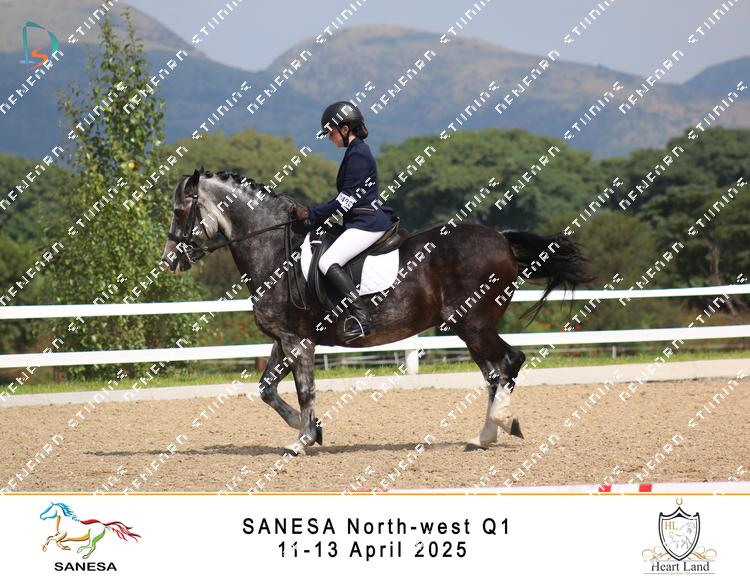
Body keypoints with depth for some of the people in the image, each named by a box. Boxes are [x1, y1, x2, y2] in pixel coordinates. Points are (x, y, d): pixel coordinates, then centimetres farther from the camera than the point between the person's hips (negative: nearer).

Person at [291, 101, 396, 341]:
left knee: (328, 263, -23)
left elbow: (346, 199, -16)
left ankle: (361, 317, -30)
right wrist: (313, 213, 13)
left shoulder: (357, 154, -13)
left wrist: (312, 214, -11)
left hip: (368, 222, -11)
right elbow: (348, 198, 20)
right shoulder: (356, 152, 19)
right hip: (361, 221, 11)